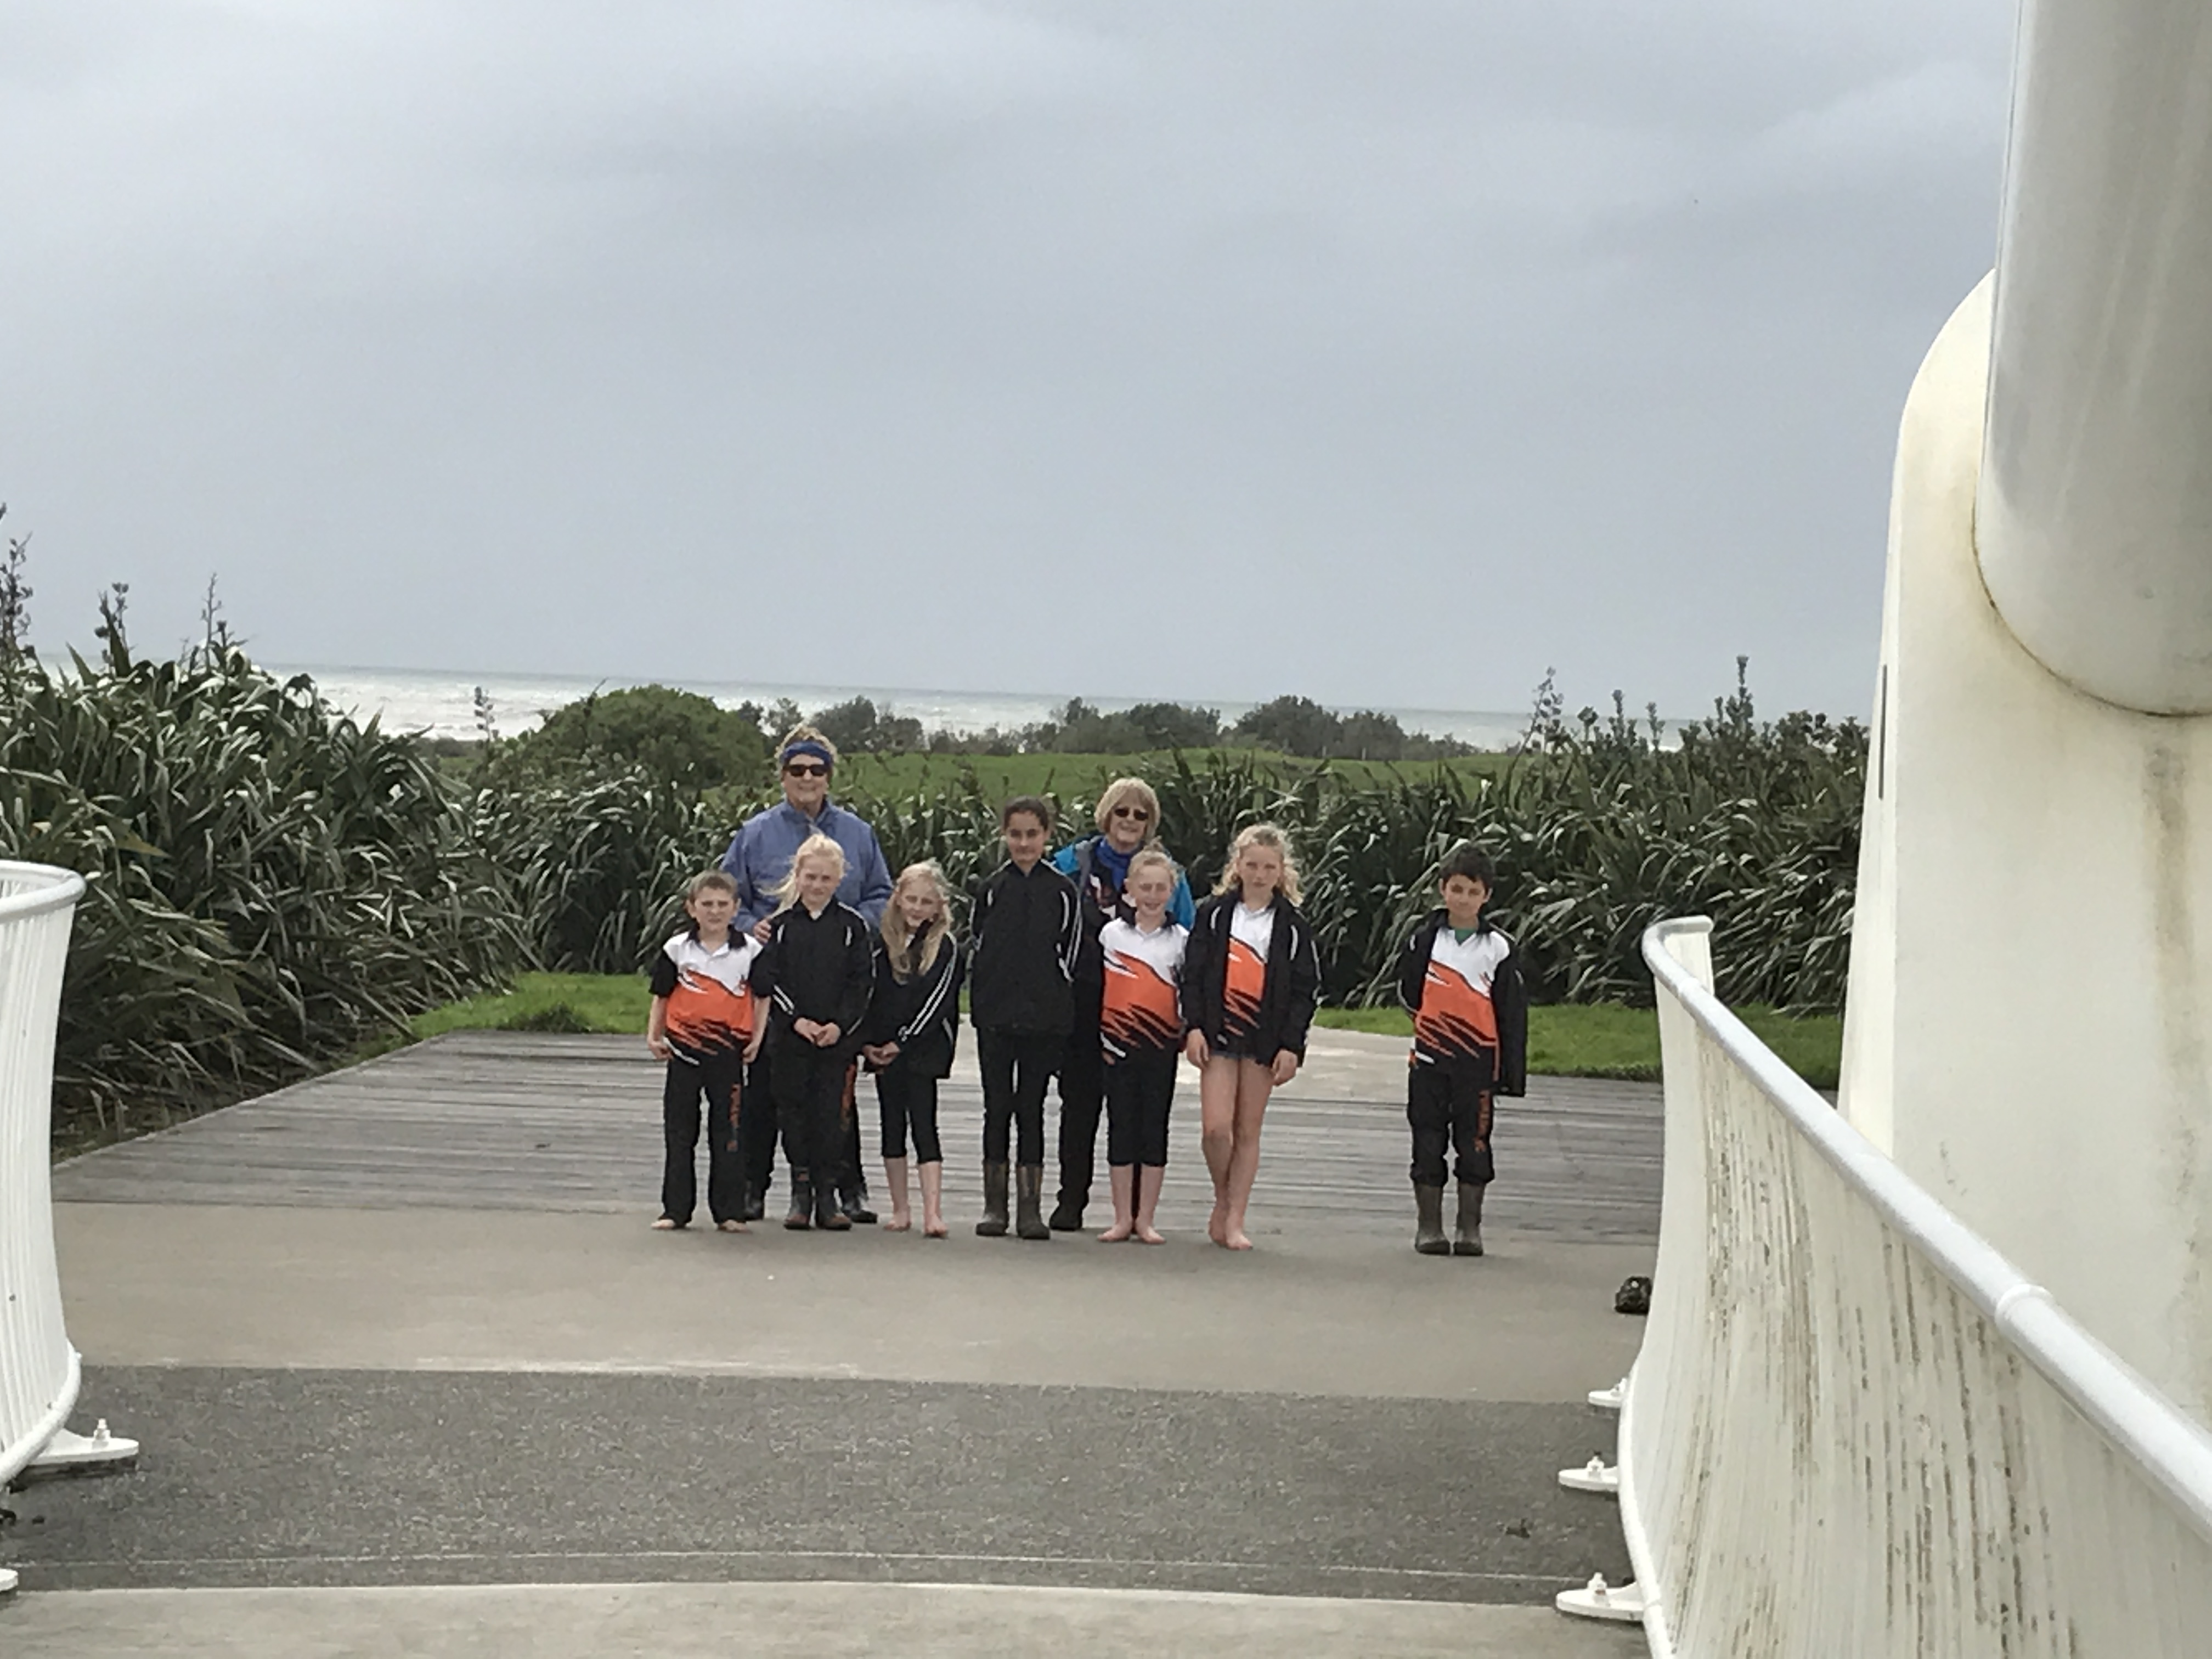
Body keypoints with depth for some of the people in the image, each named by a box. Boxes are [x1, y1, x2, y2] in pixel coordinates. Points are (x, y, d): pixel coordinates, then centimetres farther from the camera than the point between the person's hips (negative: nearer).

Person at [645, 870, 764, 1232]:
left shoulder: (750, 950, 2)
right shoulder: (677, 950, 4)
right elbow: (661, 997, 9)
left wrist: (757, 1039, -2)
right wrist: (653, 1037, -1)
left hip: (728, 1053, -1)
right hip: (684, 1052, 1)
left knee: (728, 1133, 3)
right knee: (679, 1133, 6)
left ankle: (729, 1211, 9)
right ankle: (676, 1209, 13)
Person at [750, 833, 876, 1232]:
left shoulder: (853, 926, 4)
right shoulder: (780, 925, 5)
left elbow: (863, 983, 1)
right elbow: (766, 980, 0)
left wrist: (840, 1025, -11)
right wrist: (796, 1020, -11)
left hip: (838, 1038, -1)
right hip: (788, 1038, 1)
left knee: (831, 1114, -2)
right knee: (793, 1111, 3)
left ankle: (827, 1195, 3)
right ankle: (800, 1194, 9)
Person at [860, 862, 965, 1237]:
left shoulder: (946, 947, -2)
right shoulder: (883, 943, 9)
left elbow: (938, 1001, -8)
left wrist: (901, 1043, -11)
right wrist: (867, 1044, 0)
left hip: (922, 1050, -4)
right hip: (883, 1050, 4)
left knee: (924, 1124, -11)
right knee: (892, 1126, 8)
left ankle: (933, 1212, -17)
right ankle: (900, 1211, 15)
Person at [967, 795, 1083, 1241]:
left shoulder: (1063, 891, 2)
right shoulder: (991, 889, 5)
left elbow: (1069, 954, 5)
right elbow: (975, 949, 9)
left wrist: (1051, 1001, 1)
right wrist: (985, 999, 3)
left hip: (1044, 1019, -1)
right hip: (995, 1017, 1)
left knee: (1031, 1108, 2)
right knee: (997, 1107, 4)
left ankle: (1031, 1206, 5)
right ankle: (994, 1204, 9)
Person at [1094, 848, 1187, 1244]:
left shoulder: (1180, 939, 4)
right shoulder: (1111, 933, 3)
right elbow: (1095, 986, 4)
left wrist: (1187, 1034, -1)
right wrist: (1098, 1036, -1)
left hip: (1162, 1045, 0)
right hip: (1119, 1046, 0)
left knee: (1155, 1129, 3)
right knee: (1121, 1128, 3)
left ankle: (1145, 1219, 8)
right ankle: (1123, 1218, 9)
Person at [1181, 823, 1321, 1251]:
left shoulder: (1293, 927, 3)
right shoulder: (1214, 914, 4)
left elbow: (1305, 989, 3)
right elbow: (1192, 974, 4)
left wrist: (1291, 1046, -5)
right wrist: (1194, 1027, -6)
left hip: (1265, 1039, 0)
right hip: (1218, 1034, 0)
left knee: (1248, 1132, 5)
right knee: (1216, 1127, -11)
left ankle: (1234, 1219, 11)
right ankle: (1222, 1201, 13)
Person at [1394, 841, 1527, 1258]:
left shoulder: (1498, 948, 1)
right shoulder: (1424, 939, 3)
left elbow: (1513, 1014, 2)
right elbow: (1408, 991, 12)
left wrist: (1512, 1073, -3)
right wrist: (1437, 1019, 2)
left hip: (1478, 1062, -1)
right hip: (1430, 1058, 1)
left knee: (1474, 1142, 2)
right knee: (1428, 1141, 4)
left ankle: (1470, 1227, 10)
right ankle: (1429, 1226, 11)